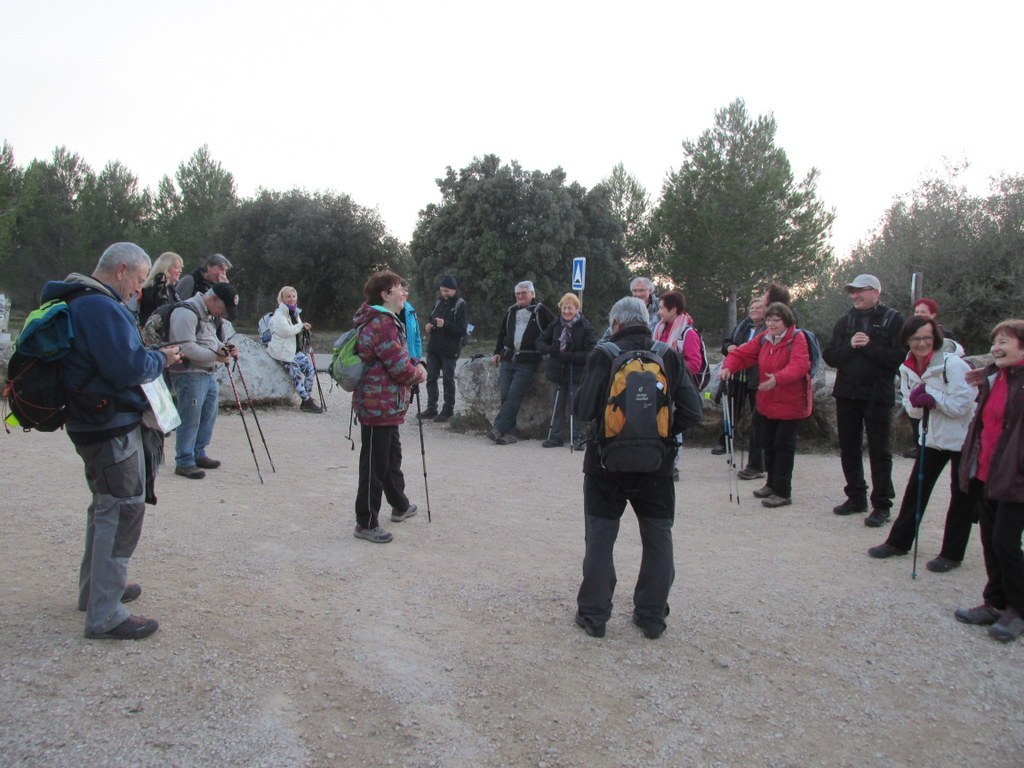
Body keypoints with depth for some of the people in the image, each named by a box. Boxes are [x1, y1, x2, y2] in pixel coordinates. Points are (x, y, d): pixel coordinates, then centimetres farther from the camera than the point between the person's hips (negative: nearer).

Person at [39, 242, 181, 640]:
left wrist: (152, 356, 7)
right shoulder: (101, 308, -21)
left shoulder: (81, 301, 13)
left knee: (107, 507, 23)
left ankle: (96, 588, 37)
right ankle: (105, 615, 1)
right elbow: (128, 367, -28)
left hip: (93, 424, 11)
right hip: (113, 427, -11)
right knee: (123, 511, -5)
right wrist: (161, 359, -10)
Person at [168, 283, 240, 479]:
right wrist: (216, 356, -19)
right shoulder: (186, 313, -17)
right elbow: (187, 348, -23)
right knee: (190, 420, -5)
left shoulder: (210, 314, 16)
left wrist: (223, 347, 7)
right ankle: (184, 462, 4)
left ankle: (198, 454, 29)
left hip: (208, 373, 10)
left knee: (208, 416, 15)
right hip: (189, 374, -10)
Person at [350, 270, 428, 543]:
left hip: (386, 404, 11)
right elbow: (398, 366, -21)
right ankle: (366, 523, 6)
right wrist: (418, 374, -3)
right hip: (379, 405, -11)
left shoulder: (384, 320, 15)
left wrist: (414, 367, 3)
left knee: (392, 456, 24)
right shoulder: (382, 323, -20)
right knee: (375, 464, -3)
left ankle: (400, 505, 40)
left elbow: (397, 359, 22)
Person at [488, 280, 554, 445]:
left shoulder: (541, 311, 0)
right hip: (507, 359, 5)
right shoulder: (512, 311, 16)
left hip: (527, 363, -5)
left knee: (514, 396, -13)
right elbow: (502, 333, 25)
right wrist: (497, 352, 19)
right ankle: (510, 432, 0)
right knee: (504, 396, -3)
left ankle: (498, 428, -13)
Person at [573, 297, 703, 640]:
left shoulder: (603, 356, -11)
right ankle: (652, 617, 21)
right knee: (658, 540, 15)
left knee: (600, 540, 9)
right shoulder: (669, 357, -2)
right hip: (657, 466, 2)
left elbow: (584, 410, -15)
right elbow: (693, 412, -6)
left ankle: (594, 614, 16)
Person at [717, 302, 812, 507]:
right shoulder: (763, 339, 4)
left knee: (783, 446, -3)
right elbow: (742, 353, -1)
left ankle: (783, 492, 7)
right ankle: (772, 484, 34)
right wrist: (728, 367, -22)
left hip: (790, 403, -7)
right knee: (769, 444, 16)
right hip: (767, 403, 7)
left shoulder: (797, 339, -15)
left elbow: (798, 366, -30)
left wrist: (777, 379, -47)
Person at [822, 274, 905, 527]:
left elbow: (899, 357, -16)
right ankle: (856, 497, 25)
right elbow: (829, 355, 2)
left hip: (878, 395, -5)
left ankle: (881, 505, 7)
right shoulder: (845, 321, 10)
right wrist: (850, 346, -14)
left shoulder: (893, 320, -5)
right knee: (848, 448, 11)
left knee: (879, 451, 1)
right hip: (846, 393, 5)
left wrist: (869, 347, -19)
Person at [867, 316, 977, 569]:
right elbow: (912, 410, 3)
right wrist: (918, 402, -18)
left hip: (963, 439, -6)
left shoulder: (953, 364, -19)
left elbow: (961, 405, -21)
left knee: (962, 496, 5)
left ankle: (952, 554, 14)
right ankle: (899, 541, 20)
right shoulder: (907, 369, 0)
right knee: (916, 489, 9)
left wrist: (932, 395, -23)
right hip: (933, 437, 6)